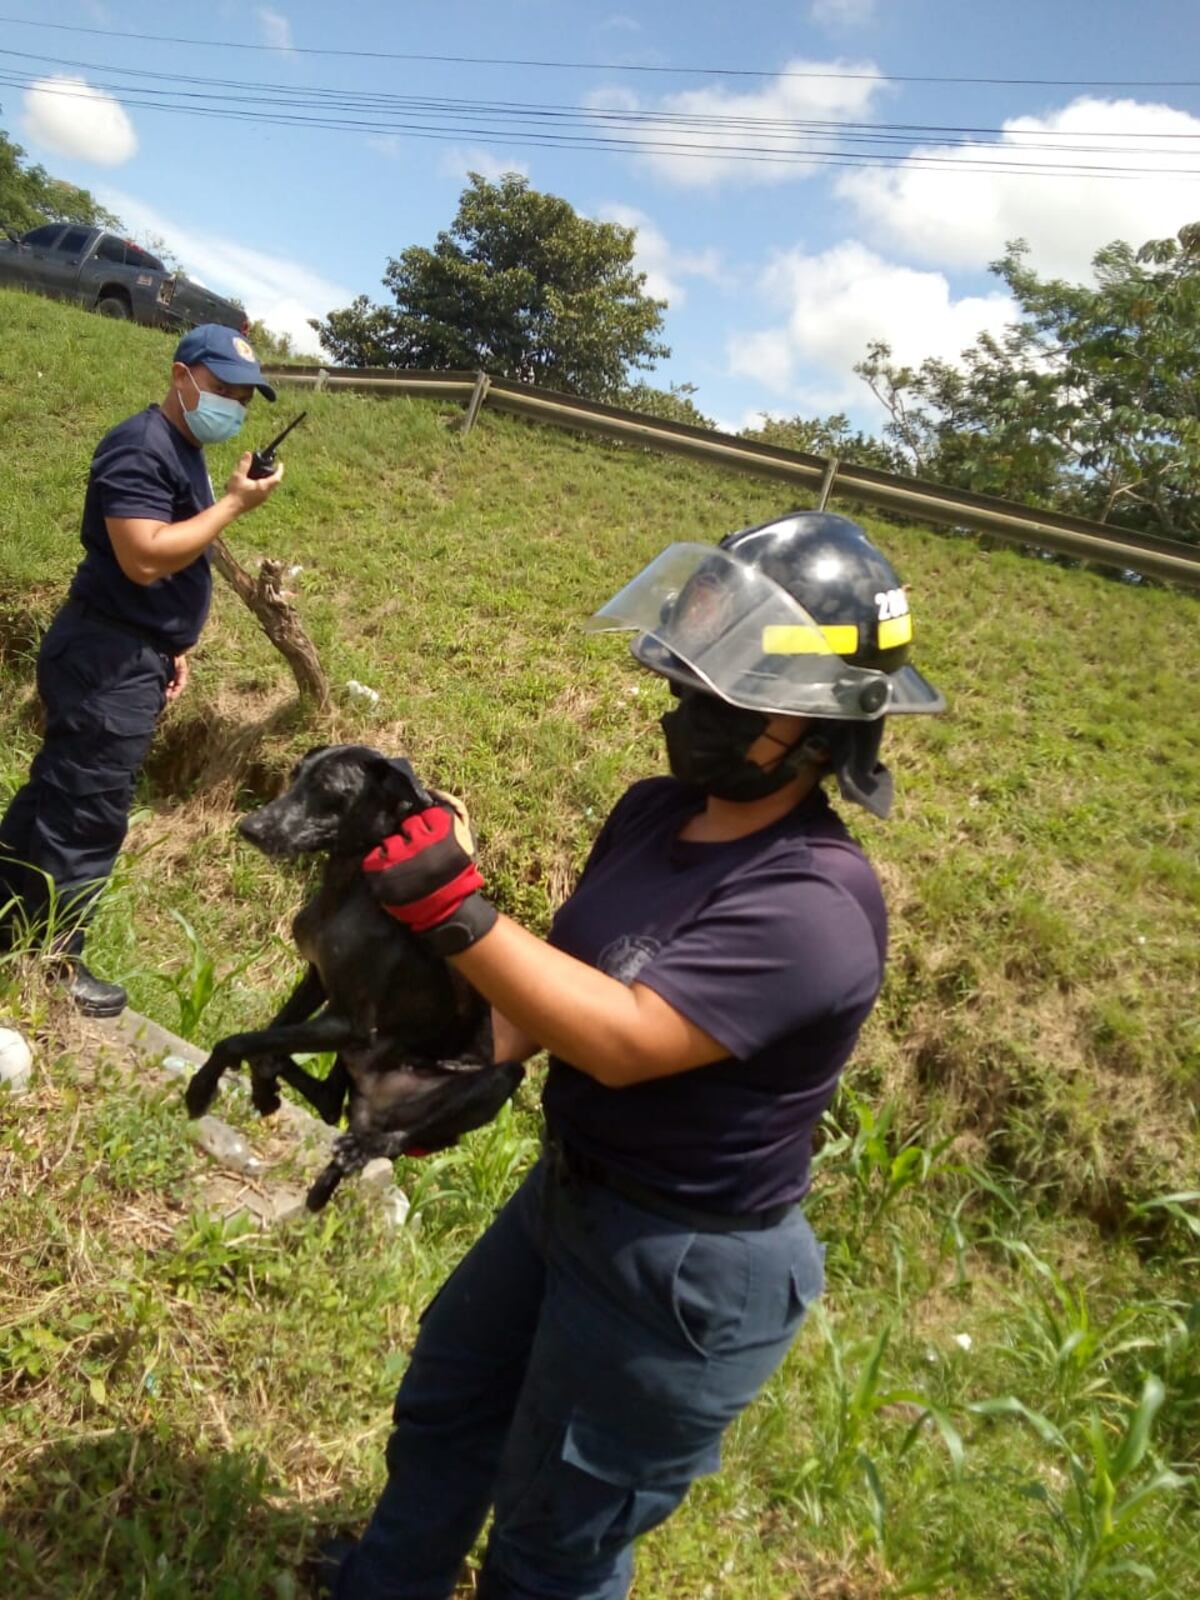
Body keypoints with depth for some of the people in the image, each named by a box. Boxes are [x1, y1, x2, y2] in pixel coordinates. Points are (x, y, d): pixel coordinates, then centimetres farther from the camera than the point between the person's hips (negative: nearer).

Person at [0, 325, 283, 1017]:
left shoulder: (186, 453, 16)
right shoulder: (142, 447, -16)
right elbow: (145, 559, -27)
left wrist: (174, 645, 17)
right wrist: (235, 503, -22)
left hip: (131, 658, 10)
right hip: (108, 659, -10)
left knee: (59, 792, 17)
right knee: (88, 812, -3)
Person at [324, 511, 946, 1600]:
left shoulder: (813, 905, -29)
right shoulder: (655, 812, -4)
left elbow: (624, 1040, -33)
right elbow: (563, 979, 6)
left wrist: (453, 908, -35)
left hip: (683, 1272, -9)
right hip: (567, 1191, 9)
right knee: (442, 1416, 32)